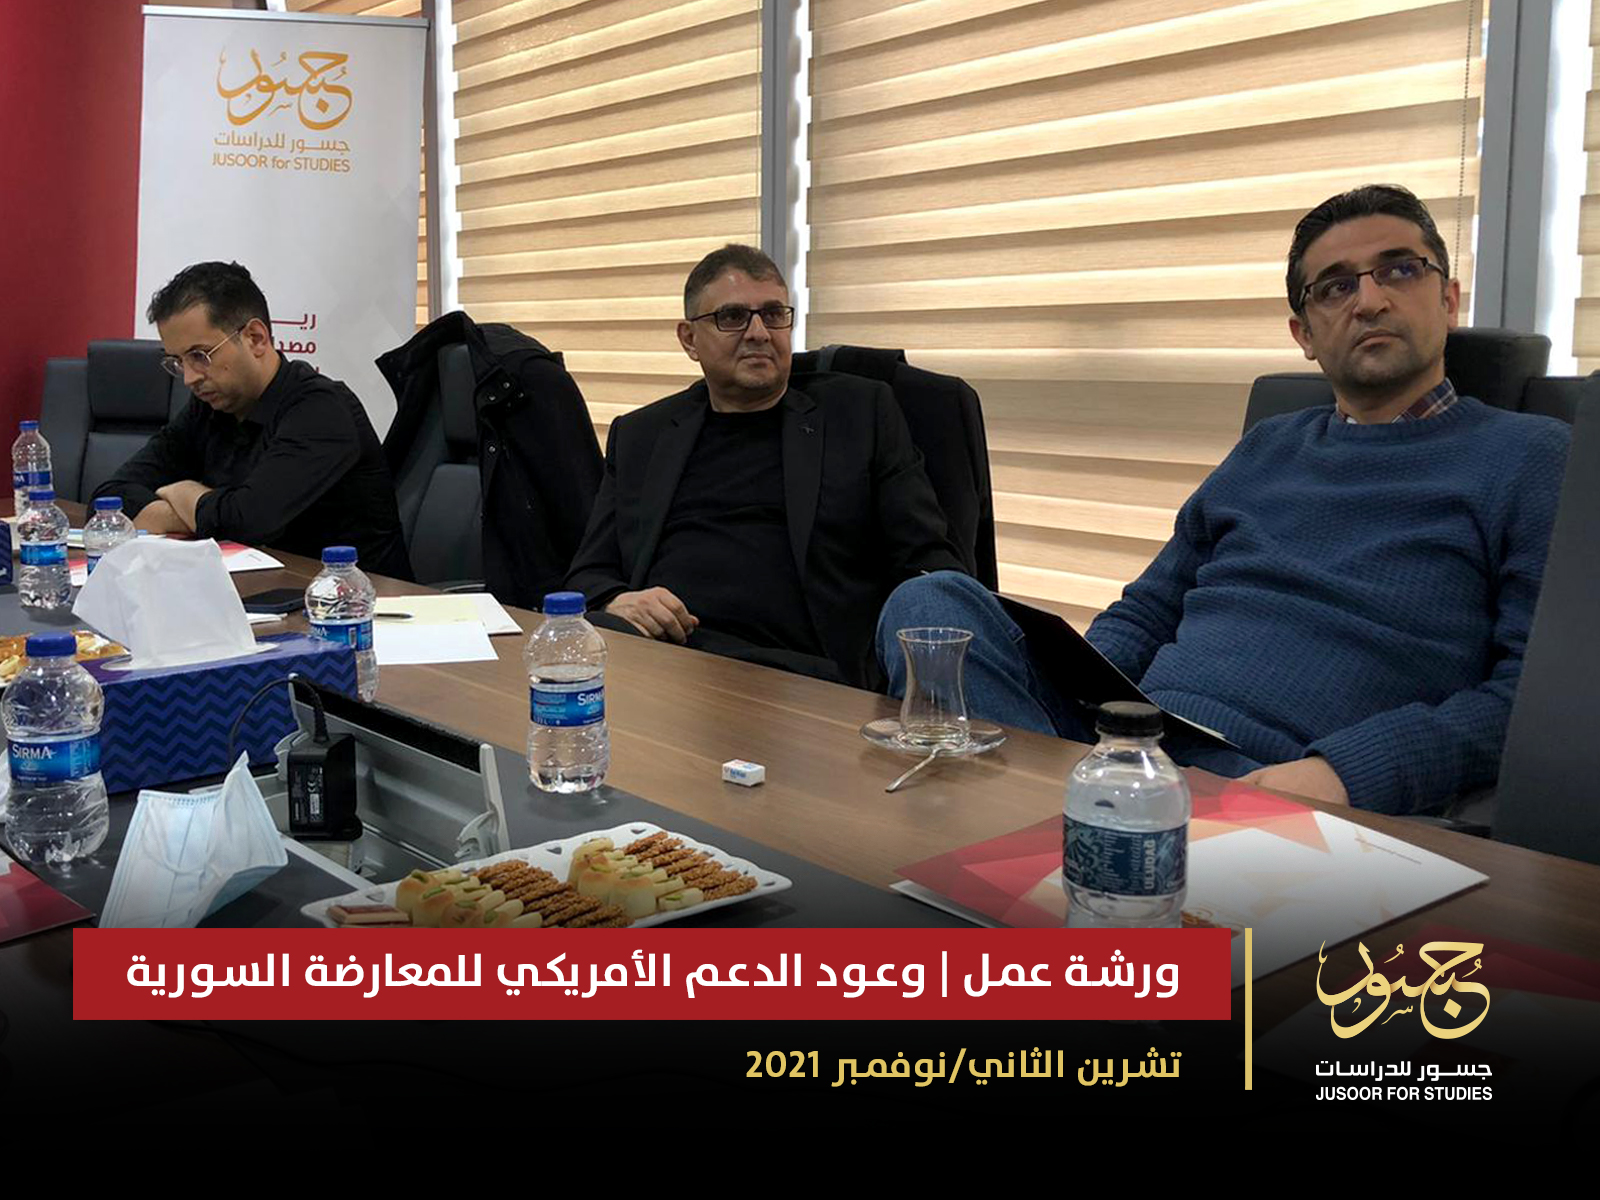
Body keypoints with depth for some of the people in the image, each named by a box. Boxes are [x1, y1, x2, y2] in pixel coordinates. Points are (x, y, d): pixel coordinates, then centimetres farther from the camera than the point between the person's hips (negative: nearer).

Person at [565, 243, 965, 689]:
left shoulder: (861, 412, 17)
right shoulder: (638, 435, 23)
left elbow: (927, 563, 13)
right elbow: (587, 575, 21)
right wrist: (617, 603, -4)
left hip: (790, 668, -1)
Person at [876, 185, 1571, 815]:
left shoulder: (1532, 457, 10)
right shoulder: (1267, 450, 27)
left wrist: (1342, 774, -19)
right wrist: (1053, 691, 3)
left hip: (1273, 788, -7)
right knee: (933, 600, -17)